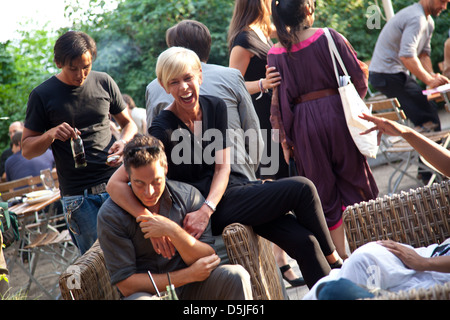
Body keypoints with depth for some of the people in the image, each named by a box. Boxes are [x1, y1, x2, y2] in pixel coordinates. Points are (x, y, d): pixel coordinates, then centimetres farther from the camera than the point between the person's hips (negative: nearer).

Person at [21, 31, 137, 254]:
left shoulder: (103, 82, 7)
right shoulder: (42, 95, -1)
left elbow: (128, 123, 17)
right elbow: (26, 150, 3)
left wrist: (123, 142, -6)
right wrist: (51, 135, -17)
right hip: (79, 197, -2)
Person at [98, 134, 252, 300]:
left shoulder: (188, 195, -3)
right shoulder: (110, 215, -10)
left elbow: (208, 260, -4)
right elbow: (125, 284, -12)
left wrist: (173, 231, -22)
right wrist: (189, 274, -15)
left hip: (189, 289, 3)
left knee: (235, 275, -24)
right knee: (138, 298, -38)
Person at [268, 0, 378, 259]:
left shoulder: (276, 55, -3)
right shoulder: (329, 37, -7)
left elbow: (279, 102, -1)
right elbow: (358, 79, -2)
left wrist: (285, 141, 7)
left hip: (304, 129, 1)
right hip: (338, 117, -1)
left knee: (324, 192, 10)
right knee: (353, 181, 12)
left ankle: (341, 256, 13)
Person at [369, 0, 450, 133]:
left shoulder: (428, 22, 15)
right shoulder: (416, 18, -20)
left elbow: (424, 54, 14)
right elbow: (406, 56, -30)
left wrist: (432, 76, -4)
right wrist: (430, 80, -28)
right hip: (387, 75, -11)